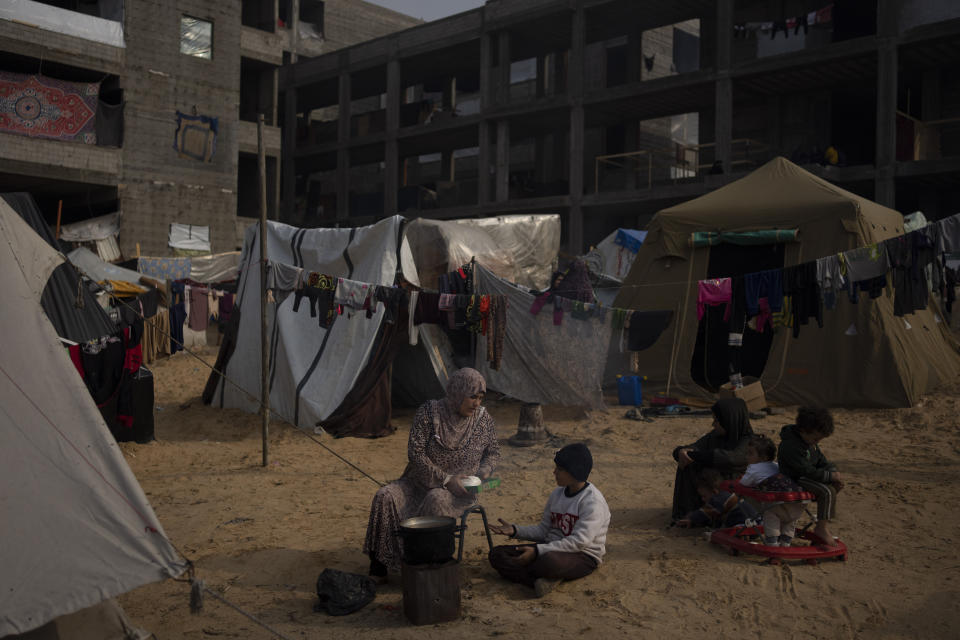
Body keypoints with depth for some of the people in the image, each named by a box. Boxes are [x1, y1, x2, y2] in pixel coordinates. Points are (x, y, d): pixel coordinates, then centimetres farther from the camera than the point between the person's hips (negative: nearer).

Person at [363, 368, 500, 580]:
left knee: (436, 501, -36)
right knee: (385, 497, -24)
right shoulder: (429, 412, -8)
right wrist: (445, 479, -21)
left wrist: (484, 471, -8)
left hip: (458, 490, -1)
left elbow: (493, 452, 15)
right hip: (422, 481, 1)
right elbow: (415, 453, -13)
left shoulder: (484, 420, -1)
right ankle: (378, 567, -17)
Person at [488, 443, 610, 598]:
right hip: (553, 548, 8)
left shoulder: (593, 502, -15)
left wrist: (538, 550, -28)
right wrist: (515, 530, -1)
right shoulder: (557, 494, 11)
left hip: (583, 556, -8)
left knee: (551, 561, -44)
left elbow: (580, 541, -23)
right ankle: (548, 579, -26)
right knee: (496, 554, -10)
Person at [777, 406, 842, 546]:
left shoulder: (811, 442, 6)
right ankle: (821, 528, -18)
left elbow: (821, 460, 13)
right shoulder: (791, 446, -26)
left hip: (805, 476, 10)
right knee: (828, 491, -25)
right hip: (795, 480, -10)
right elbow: (807, 471, -27)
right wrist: (830, 476, -21)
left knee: (837, 484, 12)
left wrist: (833, 472, -6)